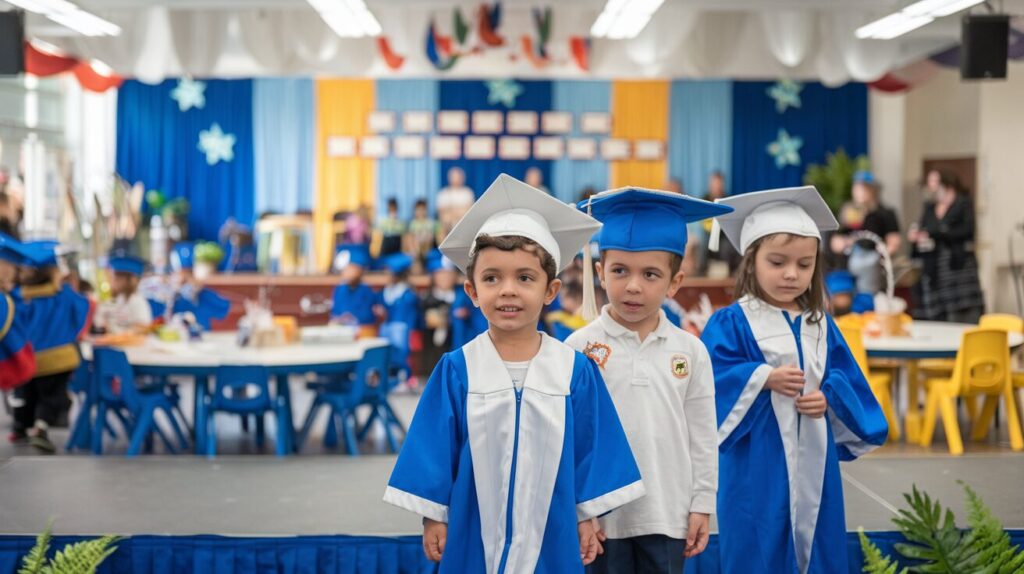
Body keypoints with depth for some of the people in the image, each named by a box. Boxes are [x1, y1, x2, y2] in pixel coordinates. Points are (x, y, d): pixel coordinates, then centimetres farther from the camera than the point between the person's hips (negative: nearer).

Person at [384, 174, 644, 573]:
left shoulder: (576, 370, -4)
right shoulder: (456, 370, -5)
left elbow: (589, 448, 2)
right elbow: (434, 448, 0)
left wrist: (587, 517, 4)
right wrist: (434, 516, 1)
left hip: (550, 538, 1)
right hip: (475, 536, 0)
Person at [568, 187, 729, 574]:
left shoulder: (690, 351, 1)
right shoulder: (580, 348, -6)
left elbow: (703, 437, 5)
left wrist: (702, 505, 4)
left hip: (668, 514, 2)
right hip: (601, 512, -2)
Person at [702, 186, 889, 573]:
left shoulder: (821, 326, 10)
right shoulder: (731, 324, -6)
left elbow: (848, 381, 10)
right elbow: (713, 382, -13)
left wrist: (829, 398, -10)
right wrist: (764, 379, -23)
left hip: (813, 465, 5)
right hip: (758, 470, -5)